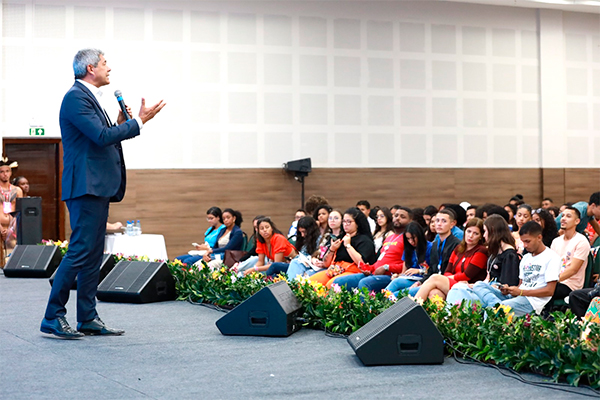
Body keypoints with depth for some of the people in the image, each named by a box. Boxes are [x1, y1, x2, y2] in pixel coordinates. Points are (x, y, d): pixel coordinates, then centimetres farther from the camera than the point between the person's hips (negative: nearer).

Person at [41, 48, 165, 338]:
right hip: (86, 185, -11)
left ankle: (88, 319, 13)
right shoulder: (76, 97, -11)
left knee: (93, 254, 9)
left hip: (99, 187, 11)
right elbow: (102, 136, -20)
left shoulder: (88, 97, 21)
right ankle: (52, 318, -6)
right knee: (80, 252, -12)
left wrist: (120, 124, 9)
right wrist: (138, 122, -12)